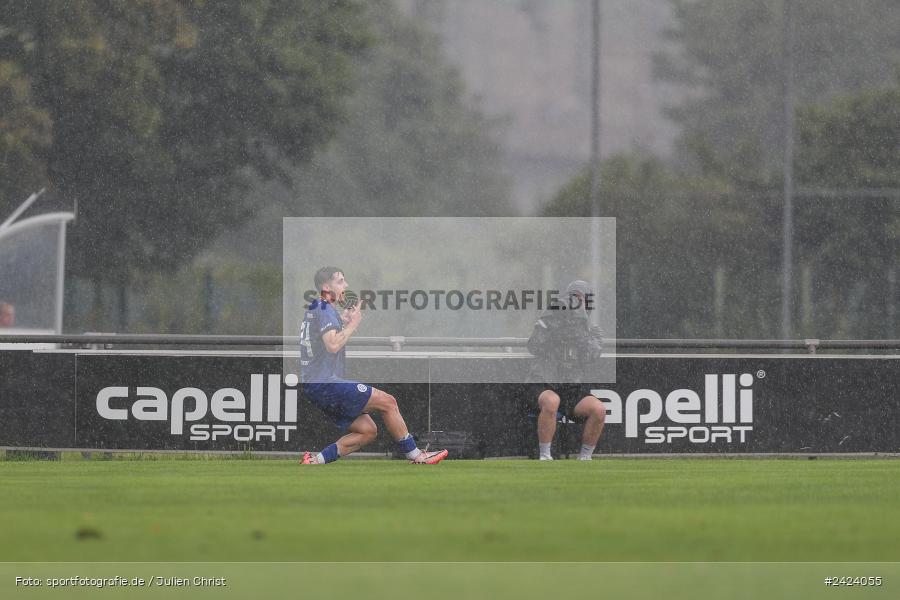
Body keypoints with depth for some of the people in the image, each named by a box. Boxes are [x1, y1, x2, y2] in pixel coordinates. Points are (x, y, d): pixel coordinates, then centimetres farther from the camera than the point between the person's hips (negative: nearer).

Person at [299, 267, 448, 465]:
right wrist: (353, 324, -15)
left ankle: (316, 460, 2)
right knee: (387, 402, -9)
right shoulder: (325, 309, -11)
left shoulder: (313, 310, 20)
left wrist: (342, 321, 26)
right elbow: (333, 345, -26)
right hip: (326, 384, -10)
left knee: (368, 430, 9)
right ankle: (415, 456, -4)